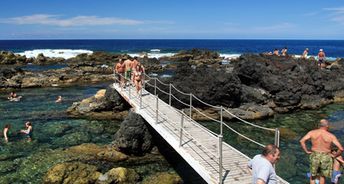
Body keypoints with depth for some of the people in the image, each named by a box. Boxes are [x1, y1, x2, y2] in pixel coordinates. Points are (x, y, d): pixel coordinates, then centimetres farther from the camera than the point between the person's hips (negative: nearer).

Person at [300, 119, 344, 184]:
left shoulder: (312, 132, -5)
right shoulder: (331, 136, -9)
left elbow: (301, 141, -14)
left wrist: (307, 151, -3)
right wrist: (335, 155, 3)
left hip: (314, 156, 1)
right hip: (326, 158, -1)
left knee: (313, 175, 21)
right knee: (322, 176, 24)